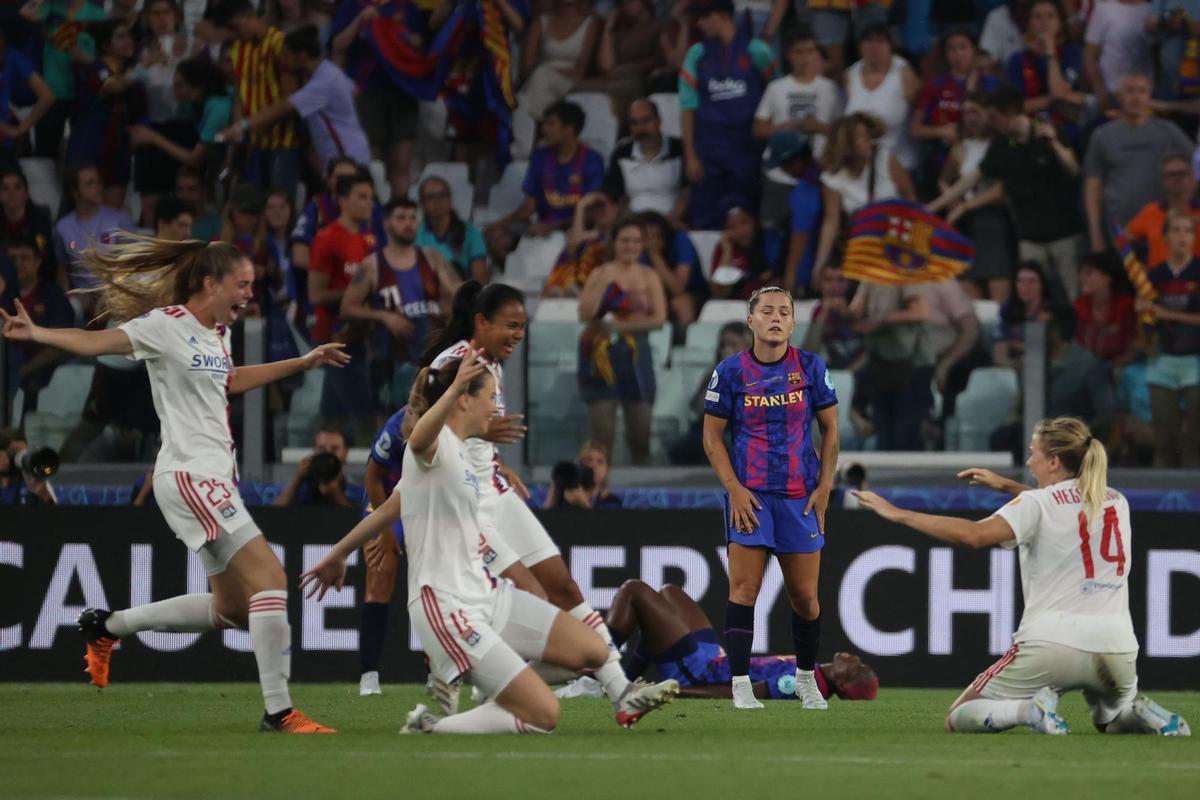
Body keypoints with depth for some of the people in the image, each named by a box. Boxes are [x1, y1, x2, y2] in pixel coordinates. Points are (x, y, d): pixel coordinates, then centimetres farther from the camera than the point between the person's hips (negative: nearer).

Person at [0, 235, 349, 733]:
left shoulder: (217, 333, 15)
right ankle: (279, 711, -16)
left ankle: (105, 626, 26)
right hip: (190, 474, -10)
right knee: (270, 578, -17)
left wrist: (305, 362, 37)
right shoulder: (167, 324, -10)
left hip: (214, 478, 10)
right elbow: (97, 342, -17)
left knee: (232, 609, 13)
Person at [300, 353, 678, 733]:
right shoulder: (435, 445, -13)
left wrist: (338, 555, 39)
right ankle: (427, 728, -6)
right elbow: (419, 437, -41)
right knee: (543, 715, -17)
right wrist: (453, 390, -59)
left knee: (591, 650, -2)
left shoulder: (457, 450, 15)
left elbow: (389, 509, 27)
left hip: (487, 595, 10)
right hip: (447, 609, -10)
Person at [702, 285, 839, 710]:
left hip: (801, 496, 1)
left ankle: (806, 678, 24)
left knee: (804, 595, 4)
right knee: (744, 590, -10)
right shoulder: (731, 372, -2)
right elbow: (712, 436, 2)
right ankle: (740, 683, -7)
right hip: (750, 495, -1)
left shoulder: (811, 367, 2)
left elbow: (829, 428, 9)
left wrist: (824, 487, 1)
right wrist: (734, 489, -8)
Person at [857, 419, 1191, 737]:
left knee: (957, 720, 8)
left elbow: (974, 534, -19)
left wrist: (897, 514, -14)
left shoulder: (1038, 504, -3)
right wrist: (1006, 486, 39)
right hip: (1117, 648, 5)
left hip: (1051, 644, -5)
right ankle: (1142, 714, 0)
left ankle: (1029, 709, -20)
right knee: (1110, 720, 35)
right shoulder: (1117, 501, 15)